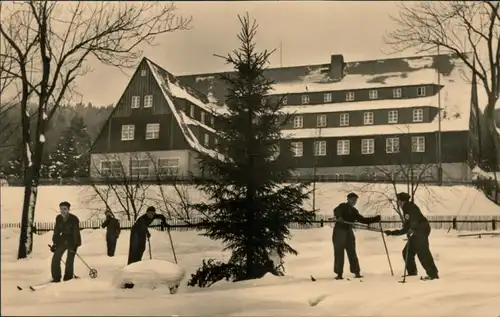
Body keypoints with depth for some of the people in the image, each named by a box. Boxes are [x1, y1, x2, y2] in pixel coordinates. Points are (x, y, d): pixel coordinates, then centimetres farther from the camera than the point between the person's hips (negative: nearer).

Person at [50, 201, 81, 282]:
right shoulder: (58, 218, -4)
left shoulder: (74, 219, -20)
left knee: (69, 260, -10)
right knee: (55, 258, -3)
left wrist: (74, 245, -25)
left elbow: (76, 233, -20)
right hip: (63, 239, 5)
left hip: (72, 240, -5)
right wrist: (54, 243, 1)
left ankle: (68, 278, 2)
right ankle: (56, 278, 7)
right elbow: (56, 231, 5)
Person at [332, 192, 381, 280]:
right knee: (339, 253, -5)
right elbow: (336, 211, -24)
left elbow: (363, 220, 18)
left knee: (352, 253, 5)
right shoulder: (342, 206, -3)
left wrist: (375, 219, 9)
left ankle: (356, 272, 9)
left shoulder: (354, 211, 16)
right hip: (339, 232, -6)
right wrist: (339, 217, -47)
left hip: (349, 233, 6)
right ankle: (339, 273, -1)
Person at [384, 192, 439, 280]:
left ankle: (433, 274, -23)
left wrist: (411, 229, -34)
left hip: (422, 230, -10)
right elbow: (406, 229, 27)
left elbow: (415, 219, -21)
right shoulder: (407, 209, 26)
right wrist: (392, 232, 30)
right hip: (418, 232, 10)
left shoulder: (410, 207, -1)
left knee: (422, 252, -19)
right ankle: (412, 272, 21)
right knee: (407, 252, 13)